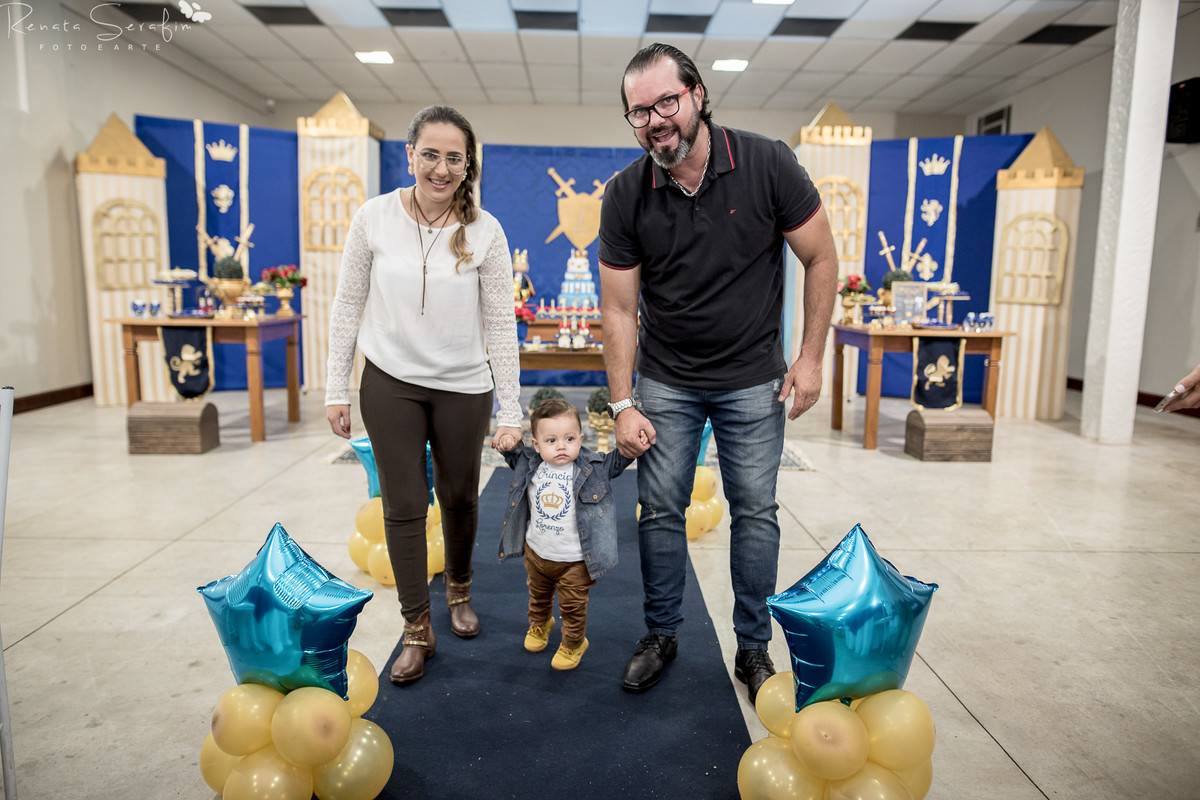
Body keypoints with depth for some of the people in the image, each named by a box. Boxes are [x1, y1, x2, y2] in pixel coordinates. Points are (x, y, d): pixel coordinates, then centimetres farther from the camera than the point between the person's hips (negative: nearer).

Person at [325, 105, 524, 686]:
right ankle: (417, 629, 19)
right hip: (390, 382, 0)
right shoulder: (375, 217, -6)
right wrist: (337, 388, 1)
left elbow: (501, 325, -6)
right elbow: (347, 305, 2)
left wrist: (511, 410, -8)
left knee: (460, 497, 13)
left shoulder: (485, 231, -8)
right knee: (403, 507, 3)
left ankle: (459, 591, 41)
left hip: (463, 387, 0)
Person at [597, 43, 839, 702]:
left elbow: (821, 259, -3)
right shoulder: (625, 196, -9)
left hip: (753, 381, 0)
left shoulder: (767, 165, -12)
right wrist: (623, 405, -7)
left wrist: (810, 358, -5)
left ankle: (753, 646, 25)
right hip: (666, 382, 1)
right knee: (660, 510, 6)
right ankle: (660, 635, 26)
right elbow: (619, 309, -5)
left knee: (755, 512, 7)